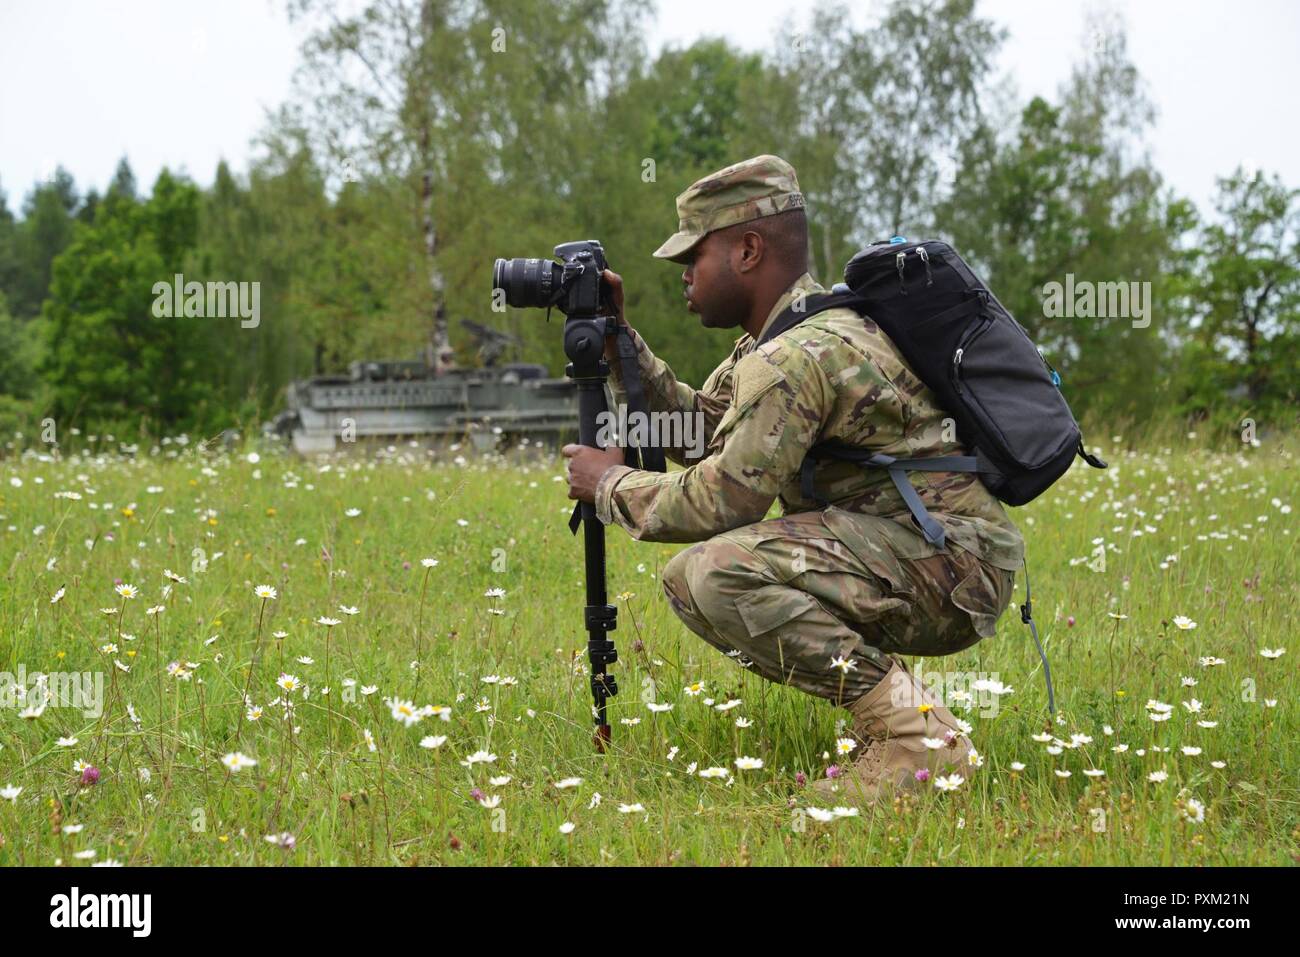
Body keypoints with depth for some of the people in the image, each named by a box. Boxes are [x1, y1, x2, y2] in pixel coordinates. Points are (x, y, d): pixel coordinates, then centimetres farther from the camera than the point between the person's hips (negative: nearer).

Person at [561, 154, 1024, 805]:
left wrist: (612, 485, -2)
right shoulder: (771, 342, 14)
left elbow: (719, 502, -20)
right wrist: (616, 338, 13)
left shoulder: (796, 358, -19)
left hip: (954, 566, -11)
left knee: (713, 574, -27)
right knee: (690, 579, 14)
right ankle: (884, 696, 11)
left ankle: (916, 733, -19)